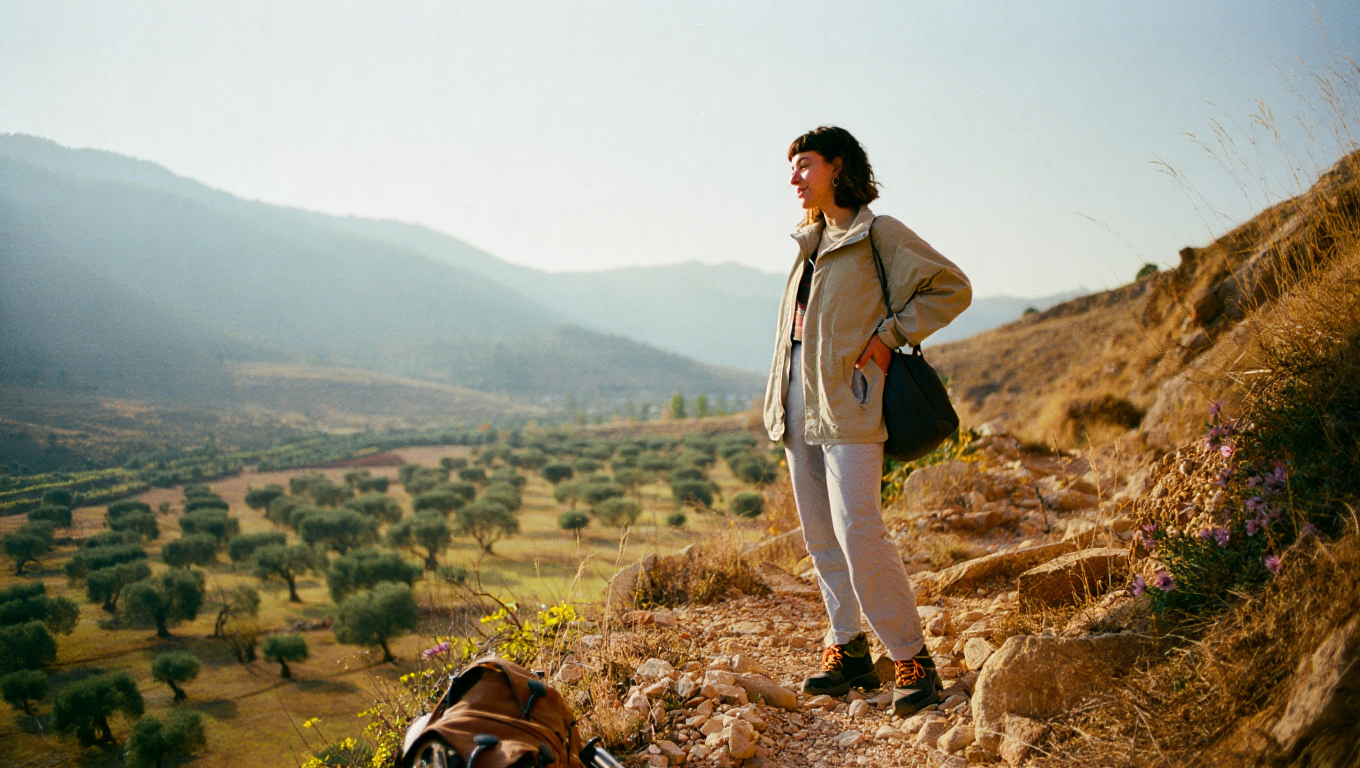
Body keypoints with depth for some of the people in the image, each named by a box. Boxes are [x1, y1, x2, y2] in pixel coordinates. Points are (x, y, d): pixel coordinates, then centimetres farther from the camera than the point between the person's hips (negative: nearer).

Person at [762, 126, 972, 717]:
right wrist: (778, 402, 16)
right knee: (821, 536, 8)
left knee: (858, 532, -14)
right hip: (799, 406, 8)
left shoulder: (878, 234, -4)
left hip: (848, 402, -8)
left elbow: (952, 288, -5)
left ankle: (912, 659, -2)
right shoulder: (811, 241, 18)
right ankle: (847, 651, 19)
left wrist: (889, 336, -10)